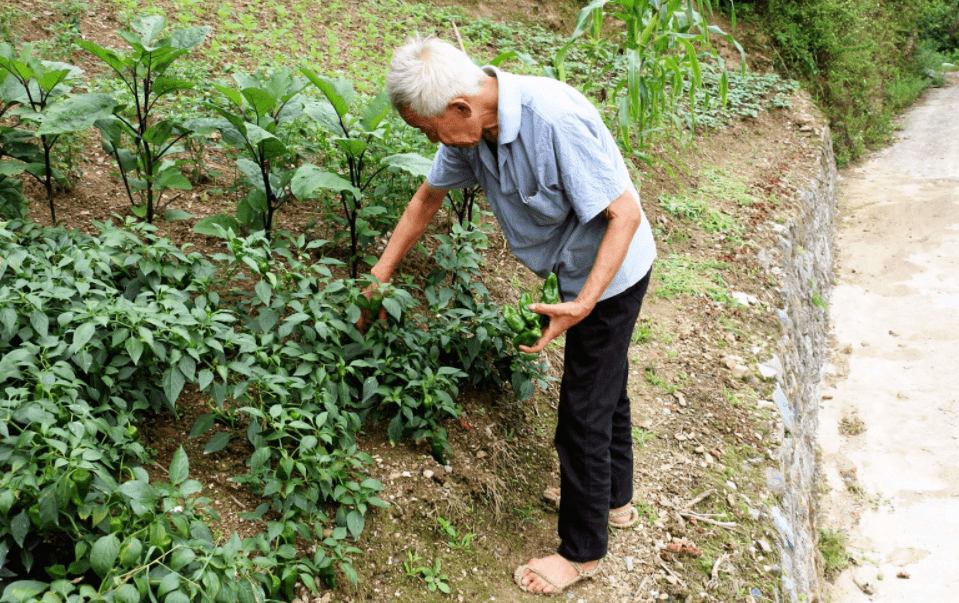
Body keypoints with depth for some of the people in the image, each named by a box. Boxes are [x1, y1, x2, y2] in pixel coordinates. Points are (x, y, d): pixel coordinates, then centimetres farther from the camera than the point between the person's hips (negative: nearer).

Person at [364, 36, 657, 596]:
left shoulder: (553, 120, -35)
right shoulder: (471, 126, -9)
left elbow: (626, 213, -30)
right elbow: (429, 197, 6)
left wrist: (583, 304, -37)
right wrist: (379, 277, 10)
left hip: (611, 271, -8)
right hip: (581, 265, 9)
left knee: (583, 410, 2)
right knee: (606, 383, 24)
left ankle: (583, 551, 21)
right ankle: (615, 497, 48)